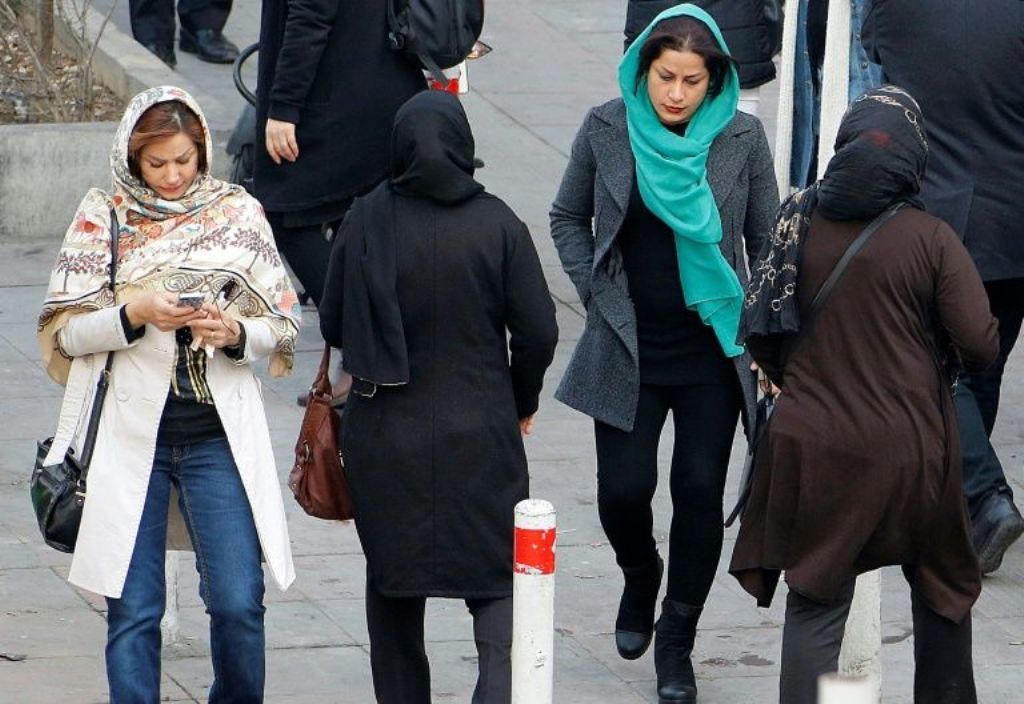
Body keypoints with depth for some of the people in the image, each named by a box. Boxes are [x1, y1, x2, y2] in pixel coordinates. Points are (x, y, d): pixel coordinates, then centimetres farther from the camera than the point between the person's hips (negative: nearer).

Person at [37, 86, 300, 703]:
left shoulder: (238, 212, 6)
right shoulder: (104, 217, 3)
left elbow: (284, 326, 8)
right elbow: (64, 330, 2)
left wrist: (236, 333, -13)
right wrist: (135, 316, -15)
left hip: (220, 434, 1)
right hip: (132, 435, 0)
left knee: (238, 604, -6)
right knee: (133, 608, -1)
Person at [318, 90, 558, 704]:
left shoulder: (366, 222, -9)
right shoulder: (497, 225, -10)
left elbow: (334, 325, -2)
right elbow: (538, 331, -6)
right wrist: (521, 402, 11)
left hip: (384, 432, 1)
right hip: (479, 433, -1)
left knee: (393, 582, 16)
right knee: (497, 576, 6)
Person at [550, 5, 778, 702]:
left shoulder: (741, 137, -4)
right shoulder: (607, 129, -3)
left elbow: (767, 241, 5)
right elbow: (569, 218, 11)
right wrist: (599, 296, 1)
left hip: (713, 350, 0)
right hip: (629, 349, 0)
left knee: (701, 492, 0)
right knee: (623, 491, -3)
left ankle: (676, 645, 15)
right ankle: (641, 577, 32)